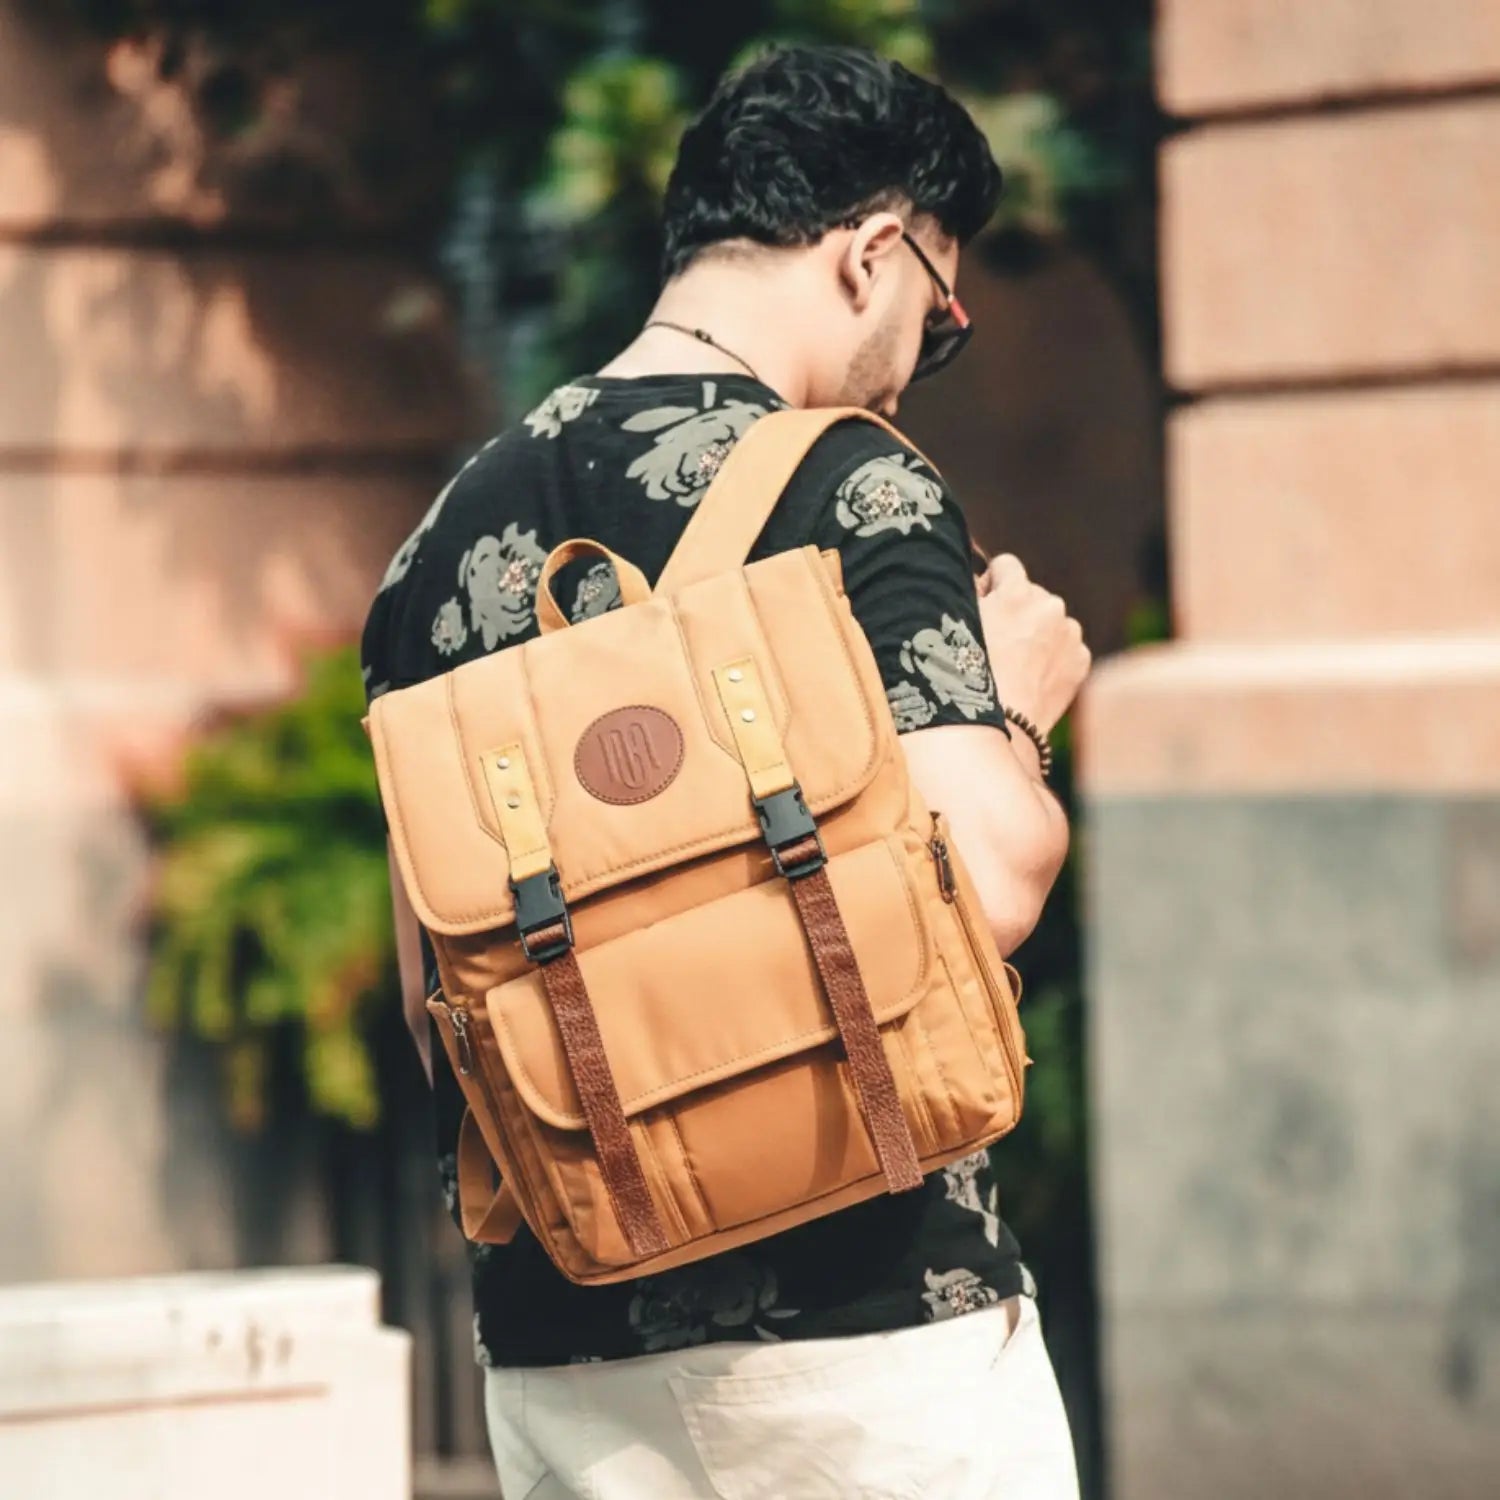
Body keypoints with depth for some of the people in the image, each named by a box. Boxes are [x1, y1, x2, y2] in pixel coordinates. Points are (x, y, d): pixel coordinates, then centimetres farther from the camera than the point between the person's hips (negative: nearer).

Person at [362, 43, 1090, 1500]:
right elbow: (989, 884, -17)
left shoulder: (455, 534, 11)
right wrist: (1011, 709, 2)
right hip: (862, 1322, -6)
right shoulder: (853, 491, -9)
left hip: (555, 1345, 6)